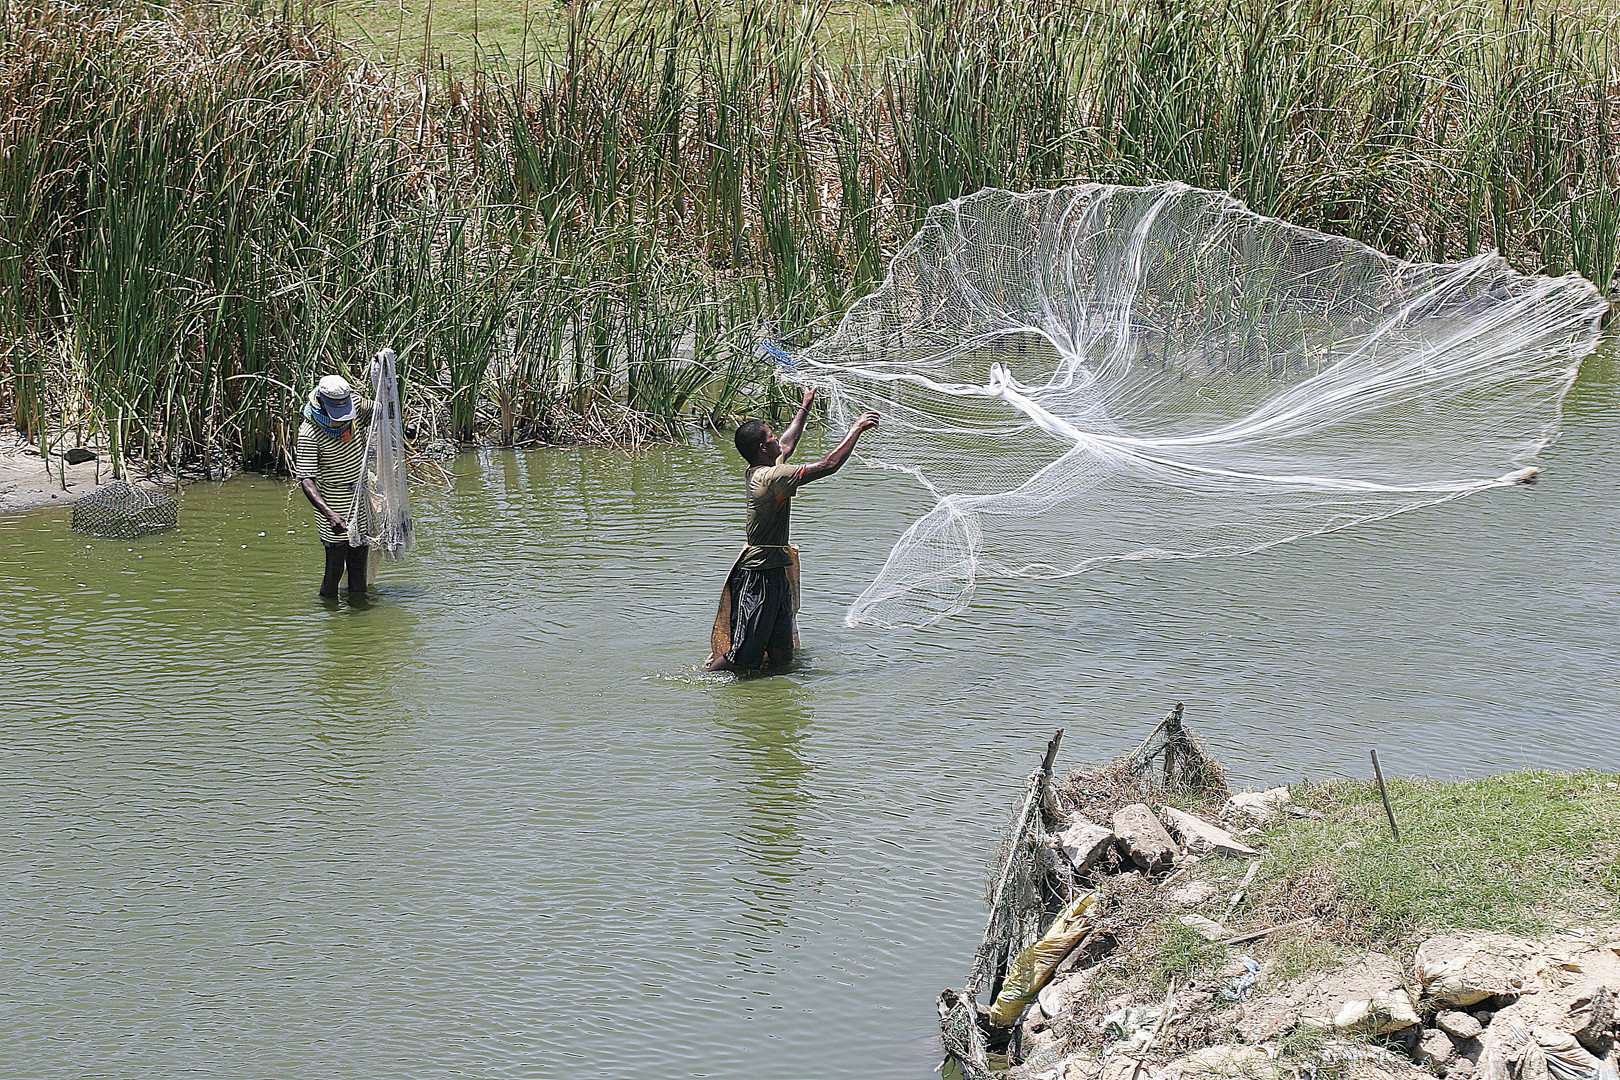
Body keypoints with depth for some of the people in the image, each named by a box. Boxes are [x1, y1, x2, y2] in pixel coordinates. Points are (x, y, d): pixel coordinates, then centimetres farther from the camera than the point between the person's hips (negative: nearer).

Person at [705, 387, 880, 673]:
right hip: (760, 575, -10)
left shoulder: (756, 472, 9)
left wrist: (805, 407, 43)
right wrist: (856, 430, -11)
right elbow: (828, 465, -22)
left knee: (781, 658, 9)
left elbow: (787, 444, 31)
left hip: (776, 573, 10)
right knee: (741, 660, -4)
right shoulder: (771, 477, -20)